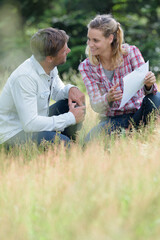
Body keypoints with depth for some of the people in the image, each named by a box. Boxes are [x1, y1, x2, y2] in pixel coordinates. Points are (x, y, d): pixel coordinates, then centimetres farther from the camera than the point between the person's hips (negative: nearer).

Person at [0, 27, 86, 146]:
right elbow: (30, 124, -33)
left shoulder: (49, 66, -3)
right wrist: (71, 118, -25)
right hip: (14, 134, -9)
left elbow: (58, 91, 16)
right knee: (61, 142, -32)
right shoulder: (24, 77, -29)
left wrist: (70, 89, -10)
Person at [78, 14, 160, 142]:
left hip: (138, 113, -1)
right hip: (113, 119, 1)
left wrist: (149, 86, -40)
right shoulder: (86, 67, -6)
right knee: (91, 140, -30)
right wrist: (108, 99, -36)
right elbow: (96, 106, -13)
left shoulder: (131, 52, -10)